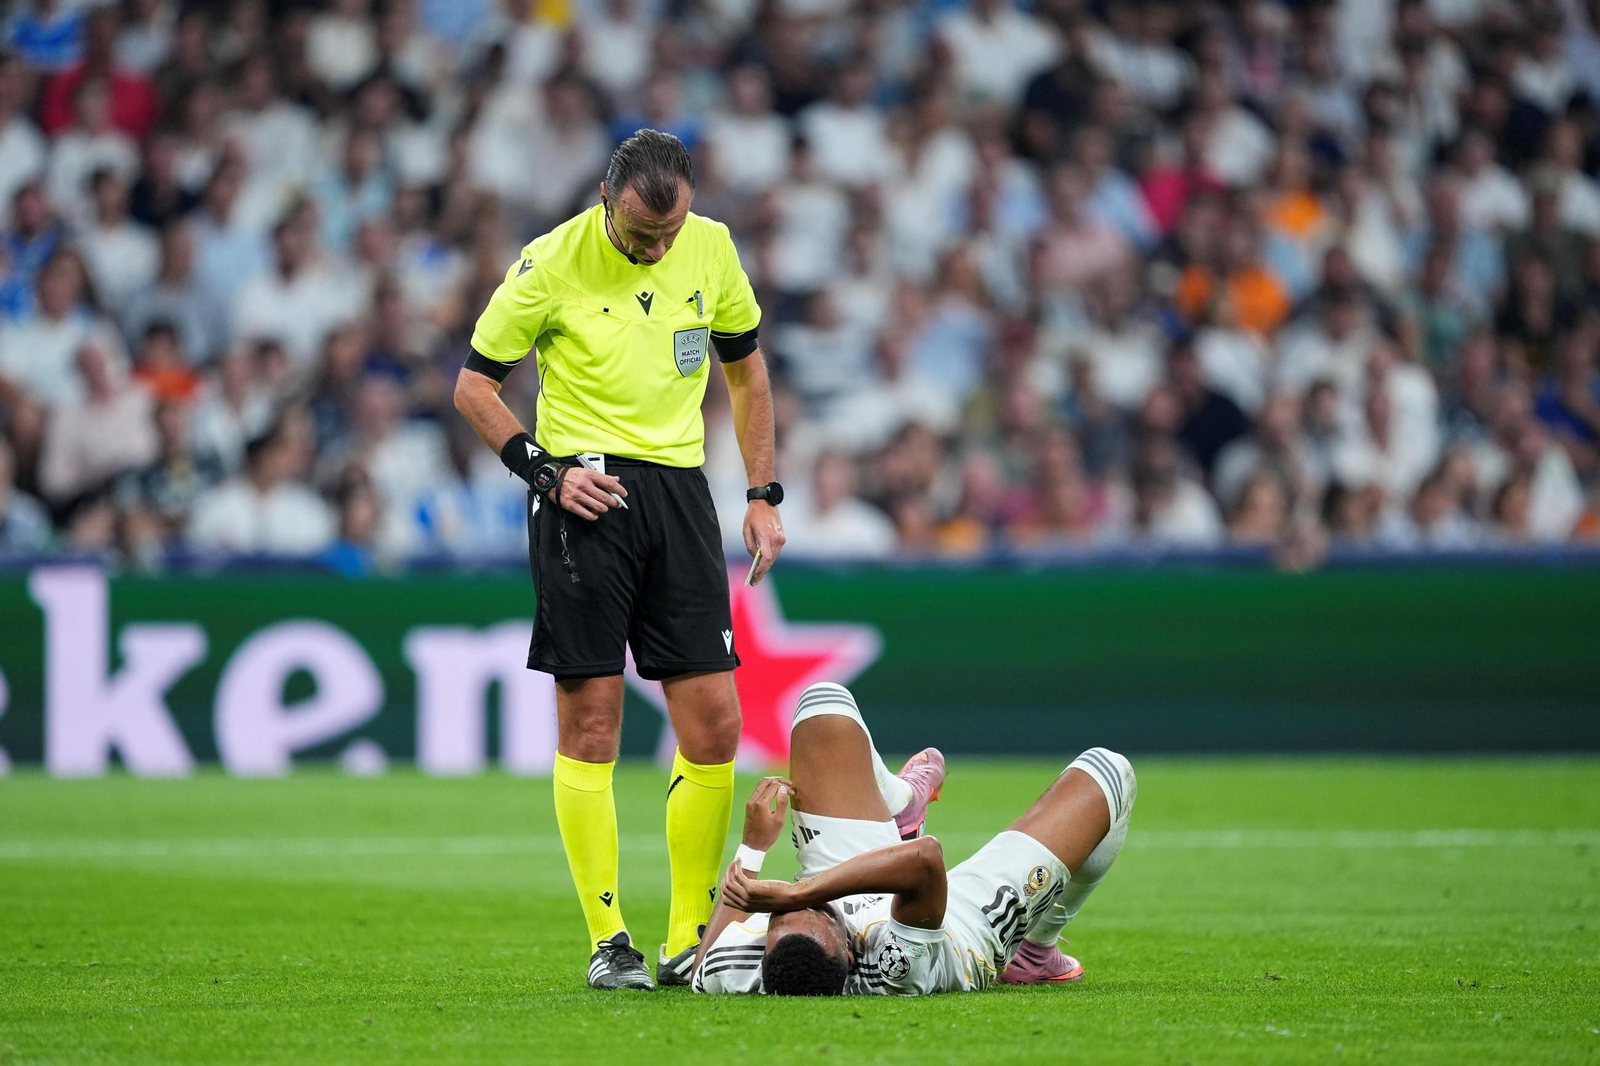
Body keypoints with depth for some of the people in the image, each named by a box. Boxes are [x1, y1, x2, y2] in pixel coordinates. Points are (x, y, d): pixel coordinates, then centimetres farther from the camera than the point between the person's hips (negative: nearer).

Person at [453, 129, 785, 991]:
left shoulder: (712, 248, 5)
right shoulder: (550, 265, -7)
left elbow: (745, 368, 19)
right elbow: (474, 384, 2)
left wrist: (763, 495, 13)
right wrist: (546, 470, -9)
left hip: (681, 491, 4)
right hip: (588, 495, -4)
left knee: (714, 727, -1)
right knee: (590, 724, -4)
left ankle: (690, 938, 9)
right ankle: (608, 942, 2)